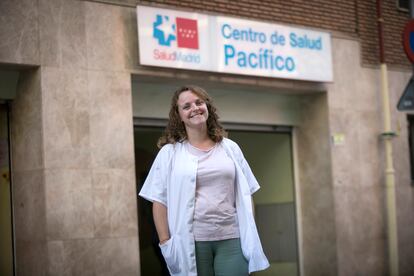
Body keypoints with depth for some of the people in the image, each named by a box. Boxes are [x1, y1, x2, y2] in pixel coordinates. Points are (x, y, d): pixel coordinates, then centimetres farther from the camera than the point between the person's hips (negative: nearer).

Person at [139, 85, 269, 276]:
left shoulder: (230, 148, 13)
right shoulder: (170, 152, 5)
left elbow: (246, 195, 14)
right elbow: (159, 200, 2)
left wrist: (251, 235, 6)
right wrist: (166, 242, -6)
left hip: (232, 238, 2)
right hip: (191, 241, -2)